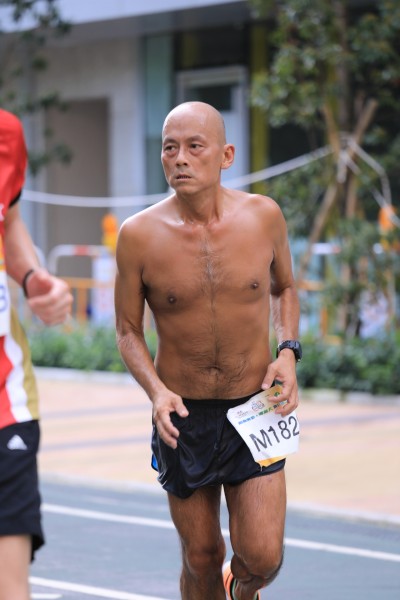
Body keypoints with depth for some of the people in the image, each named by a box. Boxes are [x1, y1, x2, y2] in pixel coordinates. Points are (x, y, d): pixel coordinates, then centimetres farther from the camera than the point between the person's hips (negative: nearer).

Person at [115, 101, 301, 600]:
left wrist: (289, 352, -5)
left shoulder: (263, 216, -6)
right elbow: (127, 330, 1)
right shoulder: (139, 235, -11)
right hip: (183, 415, 0)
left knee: (262, 558, -7)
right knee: (201, 557, 8)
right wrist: (156, 391, -17)